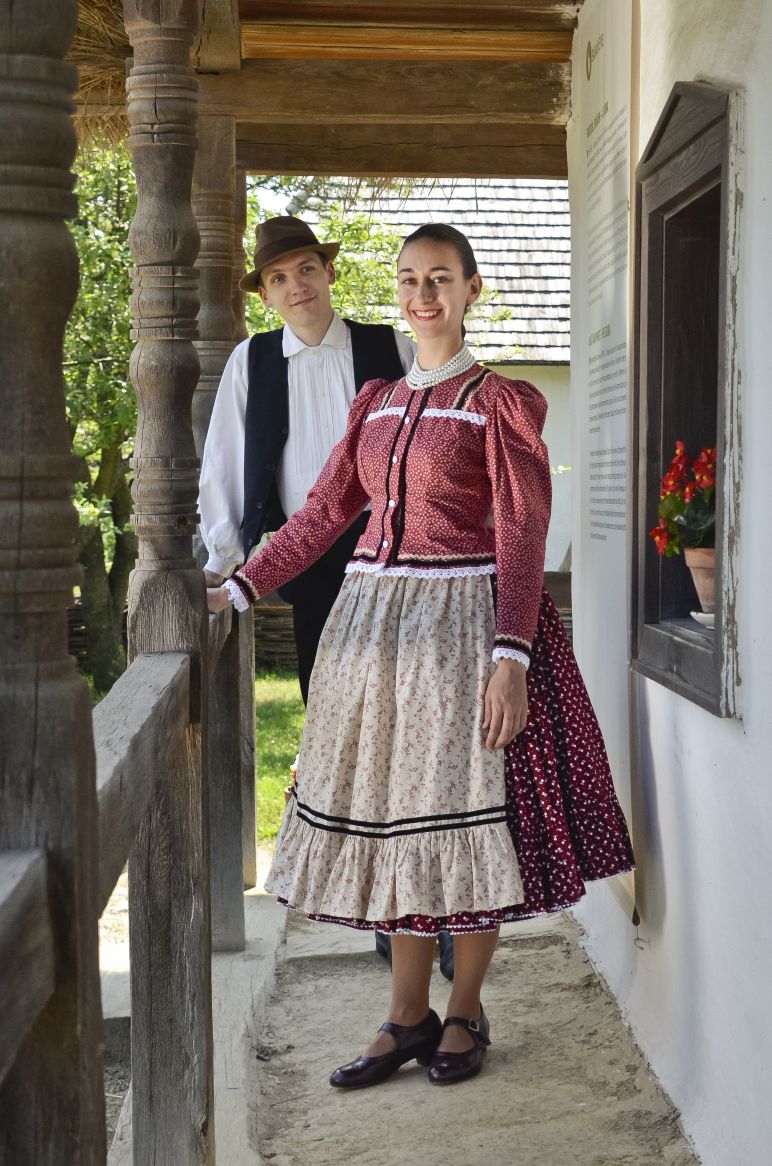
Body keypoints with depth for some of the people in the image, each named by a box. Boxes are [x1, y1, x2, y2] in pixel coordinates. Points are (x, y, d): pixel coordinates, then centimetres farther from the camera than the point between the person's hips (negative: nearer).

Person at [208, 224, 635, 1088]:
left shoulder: (499, 403, -4)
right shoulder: (377, 403, 13)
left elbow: (521, 537, -10)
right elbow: (325, 512, 13)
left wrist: (511, 659, -19)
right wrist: (237, 591, 6)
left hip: (461, 621, -5)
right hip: (375, 623, 5)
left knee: (463, 813, 1)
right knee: (389, 815, 8)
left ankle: (466, 1014, 19)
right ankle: (407, 1018, 20)